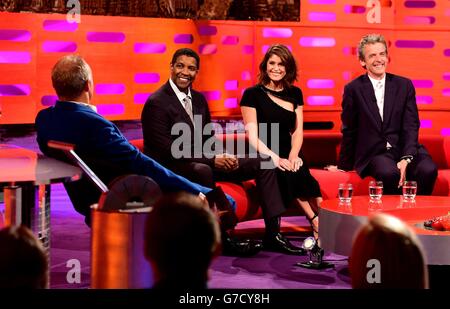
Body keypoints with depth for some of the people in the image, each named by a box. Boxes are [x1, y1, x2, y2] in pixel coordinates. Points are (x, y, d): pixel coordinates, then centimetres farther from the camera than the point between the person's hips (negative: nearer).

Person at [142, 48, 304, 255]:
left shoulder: (199, 99, 12)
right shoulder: (156, 103, -14)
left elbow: (209, 139, 15)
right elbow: (166, 149, -21)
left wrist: (223, 157, -9)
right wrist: (212, 159, -24)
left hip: (201, 162, 8)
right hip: (170, 167, -8)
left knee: (262, 163, 0)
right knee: (202, 171, -42)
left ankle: (272, 234, -5)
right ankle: (219, 237, -28)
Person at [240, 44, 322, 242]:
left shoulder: (295, 94, 15)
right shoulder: (252, 94, 2)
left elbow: (298, 131, 12)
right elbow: (253, 136, -5)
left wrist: (293, 155, -8)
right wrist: (275, 158, -19)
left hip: (288, 157, 3)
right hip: (263, 157, -3)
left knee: (300, 173, -32)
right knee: (288, 178, -35)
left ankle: (319, 227, -33)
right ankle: (318, 224, -30)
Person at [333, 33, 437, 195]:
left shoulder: (404, 85, 10)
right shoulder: (353, 89, 4)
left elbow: (411, 126, 3)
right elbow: (349, 132, 11)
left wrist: (406, 159, -14)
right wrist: (344, 166, 16)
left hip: (404, 149, 2)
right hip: (373, 154, -2)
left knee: (428, 170, -29)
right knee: (389, 173, -36)